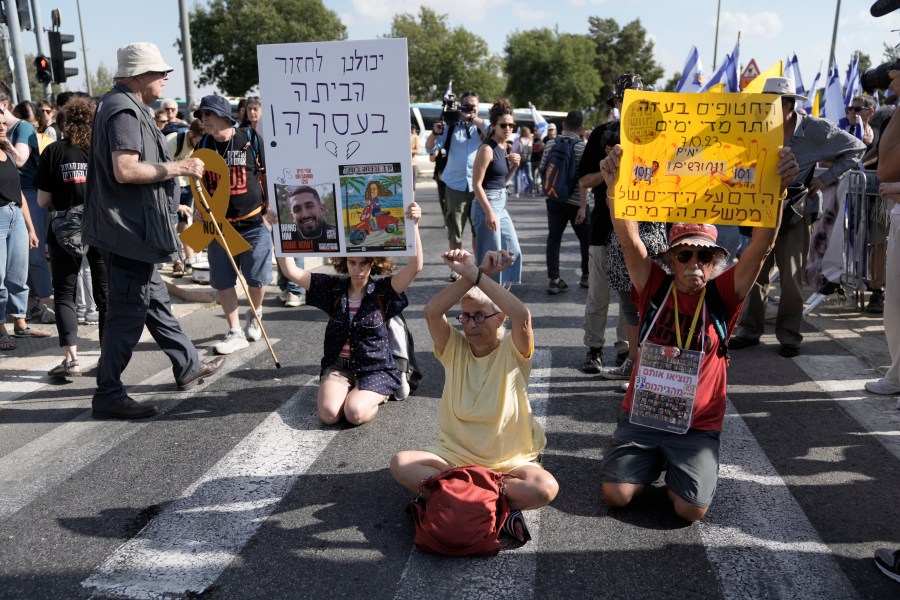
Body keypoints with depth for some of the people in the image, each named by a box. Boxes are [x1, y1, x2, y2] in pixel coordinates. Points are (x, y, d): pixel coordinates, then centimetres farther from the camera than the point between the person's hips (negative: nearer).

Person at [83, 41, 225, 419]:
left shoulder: (124, 106, 18)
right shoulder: (124, 110, -16)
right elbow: (125, 170, -27)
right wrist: (178, 168, -18)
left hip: (129, 226, 11)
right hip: (129, 228, -11)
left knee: (154, 300, 18)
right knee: (128, 311, -5)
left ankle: (188, 366, 31)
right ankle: (108, 395, 4)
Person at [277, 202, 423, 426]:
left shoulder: (383, 291, -7)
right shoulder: (333, 289, 2)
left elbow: (415, 267, -22)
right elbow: (291, 271, -2)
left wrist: (413, 225, -34)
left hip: (375, 369, -2)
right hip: (338, 366, 3)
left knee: (355, 413, -27)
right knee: (328, 413, -23)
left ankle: (375, 395, 8)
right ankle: (351, 391, 11)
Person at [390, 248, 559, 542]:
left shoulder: (513, 351, -6)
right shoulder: (454, 347, 1)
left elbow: (522, 316, -29)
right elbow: (432, 311, -19)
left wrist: (476, 275, -31)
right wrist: (473, 274, -29)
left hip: (511, 461, -2)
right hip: (453, 455, 3)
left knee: (546, 488, -31)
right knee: (401, 463, -23)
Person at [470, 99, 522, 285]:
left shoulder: (504, 148, 11)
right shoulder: (487, 149, -15)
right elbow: (476, 184, -19)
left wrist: (514, 166, 2)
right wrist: (489, 212, -22)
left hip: (501, 204, 10)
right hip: (487, 205, -10)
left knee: (513, 252, 15)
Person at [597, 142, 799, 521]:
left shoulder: (723, 295, -4)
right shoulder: (655, 287, -4)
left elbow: (761, 246, -16)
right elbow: (629, 240, -17)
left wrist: (777, 189, -32)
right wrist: (615, 186, -33)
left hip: (698, 424, 0)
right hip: (642, 415, 1)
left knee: (691, 509, -15)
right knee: (615, 495, -11)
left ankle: (680, 465, 18)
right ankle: (652, 462, 20)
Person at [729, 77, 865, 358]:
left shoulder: (814, 129, -9)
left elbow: (856, 148, 1)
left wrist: (826, 178, -7)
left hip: (794, 210, -2)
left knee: (791, 276, 2)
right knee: (755, 272, 4)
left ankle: (789, 335, 13)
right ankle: (749, 329, 15)